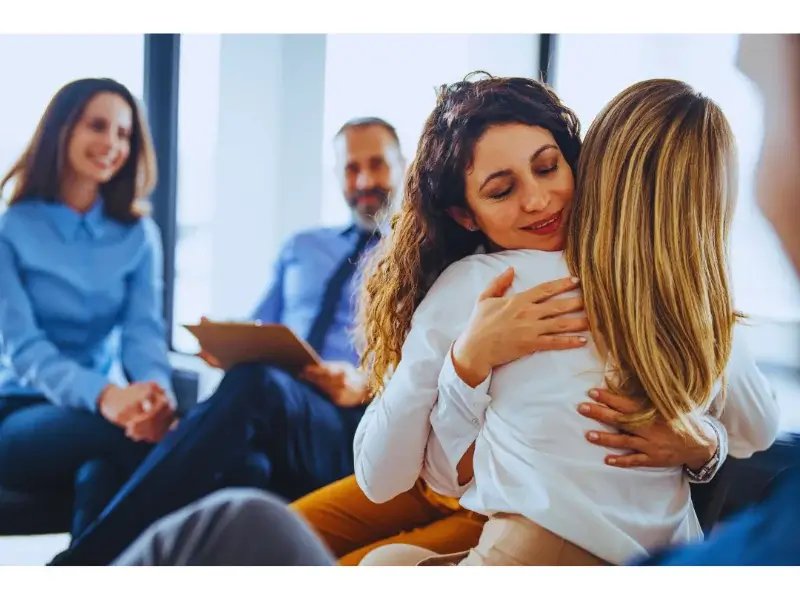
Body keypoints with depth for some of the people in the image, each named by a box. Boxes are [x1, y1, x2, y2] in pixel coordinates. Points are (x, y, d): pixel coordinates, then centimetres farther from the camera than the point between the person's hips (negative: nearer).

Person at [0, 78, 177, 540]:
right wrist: (102, 396, -35)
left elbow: (144, 330, -5)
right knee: (128, 435, -34)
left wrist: (157, 392, -31)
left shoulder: (139, 235, 9)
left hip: (107, 414, 3)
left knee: (106, 474, -35)